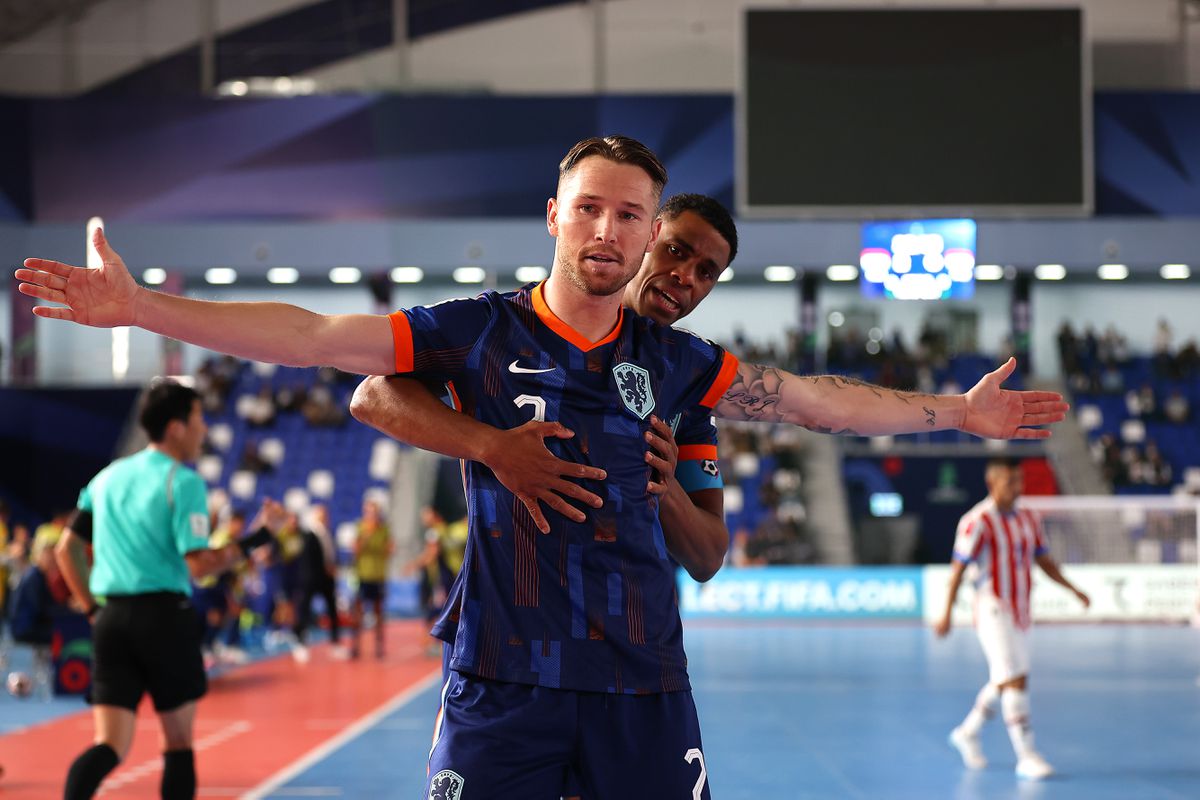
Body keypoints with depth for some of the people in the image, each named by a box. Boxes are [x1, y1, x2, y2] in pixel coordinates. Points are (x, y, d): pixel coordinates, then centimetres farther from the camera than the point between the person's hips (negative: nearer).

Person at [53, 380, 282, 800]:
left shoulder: (108, 476, 13)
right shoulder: (182, 481, -7)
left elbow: (66, 550, 15)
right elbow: (198, 564, -15)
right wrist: (260, 535, -8)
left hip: (111, 619, 5)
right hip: (164, 615, -5)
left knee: (110, 746, -1)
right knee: (178, 742, 11)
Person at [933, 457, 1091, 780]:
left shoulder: (1029, 520, 8)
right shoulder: (977, 521, -13)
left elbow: (1044, 560, 16)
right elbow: (958, 569, -13)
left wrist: (1072, 588, 3)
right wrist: (947, 613, -15)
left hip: (1020, 612, 8)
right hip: (993, 611, -8)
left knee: (1002, 682, 16)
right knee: (1016, 681, -13)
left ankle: (968, 733, 35)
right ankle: (1026, 756, -11)